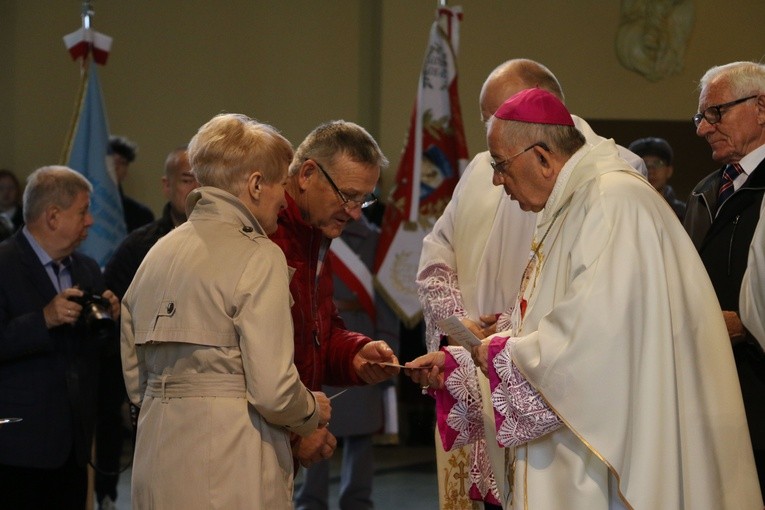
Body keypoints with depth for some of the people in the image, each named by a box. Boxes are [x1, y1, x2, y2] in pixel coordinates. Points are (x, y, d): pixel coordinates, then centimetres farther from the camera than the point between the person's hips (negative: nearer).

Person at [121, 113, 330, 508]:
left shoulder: (158, 253, 12)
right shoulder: (258, 257, -10)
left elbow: (135, 381, 15)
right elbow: (273, 390, -15)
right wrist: (313, 411, 5)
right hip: (231, 475, -7)